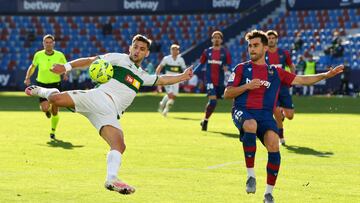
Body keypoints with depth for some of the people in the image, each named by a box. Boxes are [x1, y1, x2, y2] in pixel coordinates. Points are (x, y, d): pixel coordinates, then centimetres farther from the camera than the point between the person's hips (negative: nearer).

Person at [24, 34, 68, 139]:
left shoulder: (60, 55, -6)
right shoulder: (38, 55, -3)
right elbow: (32, 66, 14)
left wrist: (65, 74, -13)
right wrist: (28, 77, 0)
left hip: (56, 84, 0)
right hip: (42, 84, 0)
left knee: (55, 111, 1)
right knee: (45, 108, -16)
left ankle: (53, 131, 24)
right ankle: (48, 110, 24)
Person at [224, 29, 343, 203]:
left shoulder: (275, 72, 17)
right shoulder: (241, 69, 11)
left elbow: (302, 80, 17)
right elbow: (227, 94, 7)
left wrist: (326, 75, 8)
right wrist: (247, 86, -8)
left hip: (265, 115, 2)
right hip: (242, 111, -2)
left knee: (273, 144, -24)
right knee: (251, 125, -39)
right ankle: (251, 175, -27)